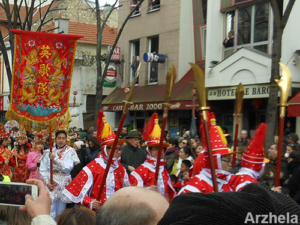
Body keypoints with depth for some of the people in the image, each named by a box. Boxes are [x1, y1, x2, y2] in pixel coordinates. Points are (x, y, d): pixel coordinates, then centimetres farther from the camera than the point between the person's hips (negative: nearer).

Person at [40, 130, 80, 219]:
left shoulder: (70, 151, 1)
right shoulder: (49, 152, 6)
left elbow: (68, 168, -11)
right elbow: (42, 170, 6)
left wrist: (55, 159, -15)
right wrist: (47, 182, -6)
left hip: (64, 185, -1)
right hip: (50, 185, 1)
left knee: (61, 212, 5)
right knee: (50, 213, -6)